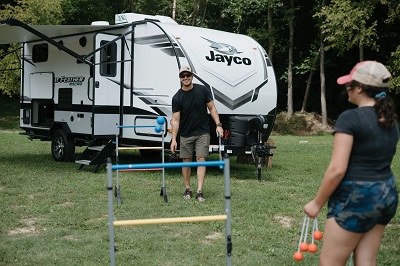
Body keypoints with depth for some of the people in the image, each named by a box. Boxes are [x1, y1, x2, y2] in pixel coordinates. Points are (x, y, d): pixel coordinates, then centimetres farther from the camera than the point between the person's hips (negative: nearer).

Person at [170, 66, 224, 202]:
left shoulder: (202, 90, -4)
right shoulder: (177, 98, -6)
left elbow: (212, 108, 2)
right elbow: (175, 120, -6)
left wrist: (218, 125, -8)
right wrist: (173, 139, -12)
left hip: (202, 132, -1)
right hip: (185, 134, 1)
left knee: (201, 159, -7)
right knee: (186, 160, 4)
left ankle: (199, 191, -8)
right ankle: (187, 189, 19)